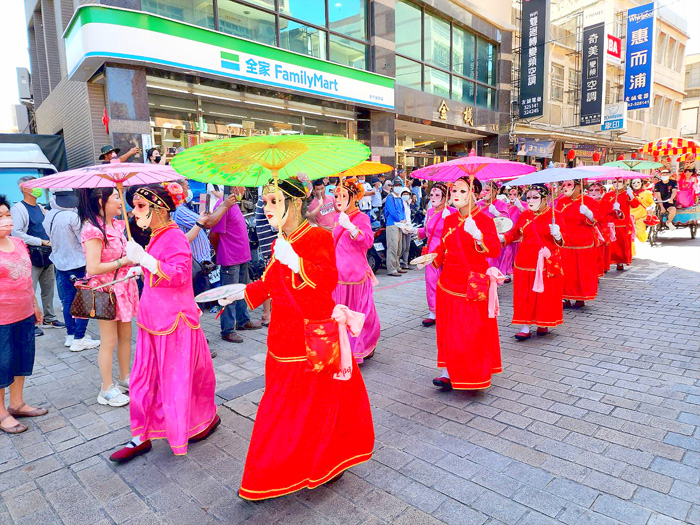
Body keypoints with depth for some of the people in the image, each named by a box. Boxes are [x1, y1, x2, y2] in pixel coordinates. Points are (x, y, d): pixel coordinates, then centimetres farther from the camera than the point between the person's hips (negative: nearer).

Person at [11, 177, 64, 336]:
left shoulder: (41, 208, 16)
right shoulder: (18, 208, -8)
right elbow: (16, 233, -19)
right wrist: (41, 241, -18)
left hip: (47, 255, 8)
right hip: (31, 257, -8)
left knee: (48, 289, 14)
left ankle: (49, 318, 27)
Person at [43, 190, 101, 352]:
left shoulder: (49, 216, 1)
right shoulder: (73, 216, -20)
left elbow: (51, 237, 12)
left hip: (61, 263, 7)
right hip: (78, 263, -7)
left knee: (67, 301, 14)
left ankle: (70, 335, 23)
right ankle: (79, 339, 3)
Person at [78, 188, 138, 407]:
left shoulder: (117, 225, 8)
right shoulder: (93, 230, -19)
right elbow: (93, 268, -23)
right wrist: (123, 262, -17)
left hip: (124, 287, 8)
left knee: (126, 336, 16)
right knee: (109, 341, 3)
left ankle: (124, 378, 31)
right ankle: (107, 389, 18)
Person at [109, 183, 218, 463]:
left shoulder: (174, 237, -17)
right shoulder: (156, 236, 11)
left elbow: (179, 274, -29)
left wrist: (144, 259, -34)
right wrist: (140, 269, 25)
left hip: (174, 322, -9)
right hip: (153, 319, 9)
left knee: (178, 377, 4)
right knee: (145, 376, 12)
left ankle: (208, 417, 28)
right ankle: (141, 436, 25)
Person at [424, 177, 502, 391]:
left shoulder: (484, 220, -8)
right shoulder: (449, 220, 8)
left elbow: (495, 250, -22)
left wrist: (477, 234, -38)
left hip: (473, 286, -5)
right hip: (449, 283, 6)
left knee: (473, 332, -1)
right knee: (448, 330, 8)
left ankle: (474, 375, 16)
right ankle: (449, 373, 18)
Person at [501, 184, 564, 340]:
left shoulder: (554, 215, -3)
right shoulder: (524, 215, 7)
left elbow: (560, 242, -5)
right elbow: (514, 234, 11)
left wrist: (557, 236, -27)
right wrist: (502, 238, -7)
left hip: (547, 263, -2)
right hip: (525, 262, 3)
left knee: (545, 295, 7)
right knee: (524, 295, 2)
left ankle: (544, 324, 25)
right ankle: (525, 327, 8)